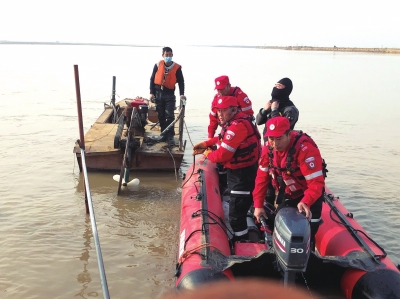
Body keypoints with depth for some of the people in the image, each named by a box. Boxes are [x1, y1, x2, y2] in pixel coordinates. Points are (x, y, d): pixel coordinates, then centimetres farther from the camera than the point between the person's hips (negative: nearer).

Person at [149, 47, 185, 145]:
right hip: (158, 94, 2)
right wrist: (151, 93, -1)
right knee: (161, 116, 9)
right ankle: (164, 134, 19)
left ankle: (171, 136, -1)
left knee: (170, 116, -7)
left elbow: (181, 81, 0)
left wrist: (182, 94, -13)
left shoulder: (177, 68, -3)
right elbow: (152, 79, 5)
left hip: (170, 95, -2)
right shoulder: (158, 65, 1)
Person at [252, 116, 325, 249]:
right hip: (287, 196, 6)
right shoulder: (269, 148, -12)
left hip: (309, 197, -6)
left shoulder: (306, 148, -32)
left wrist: (306, 202, -48)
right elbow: (262, 177, -6)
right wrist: (258, 205, -7)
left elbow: (316, 182, -33)